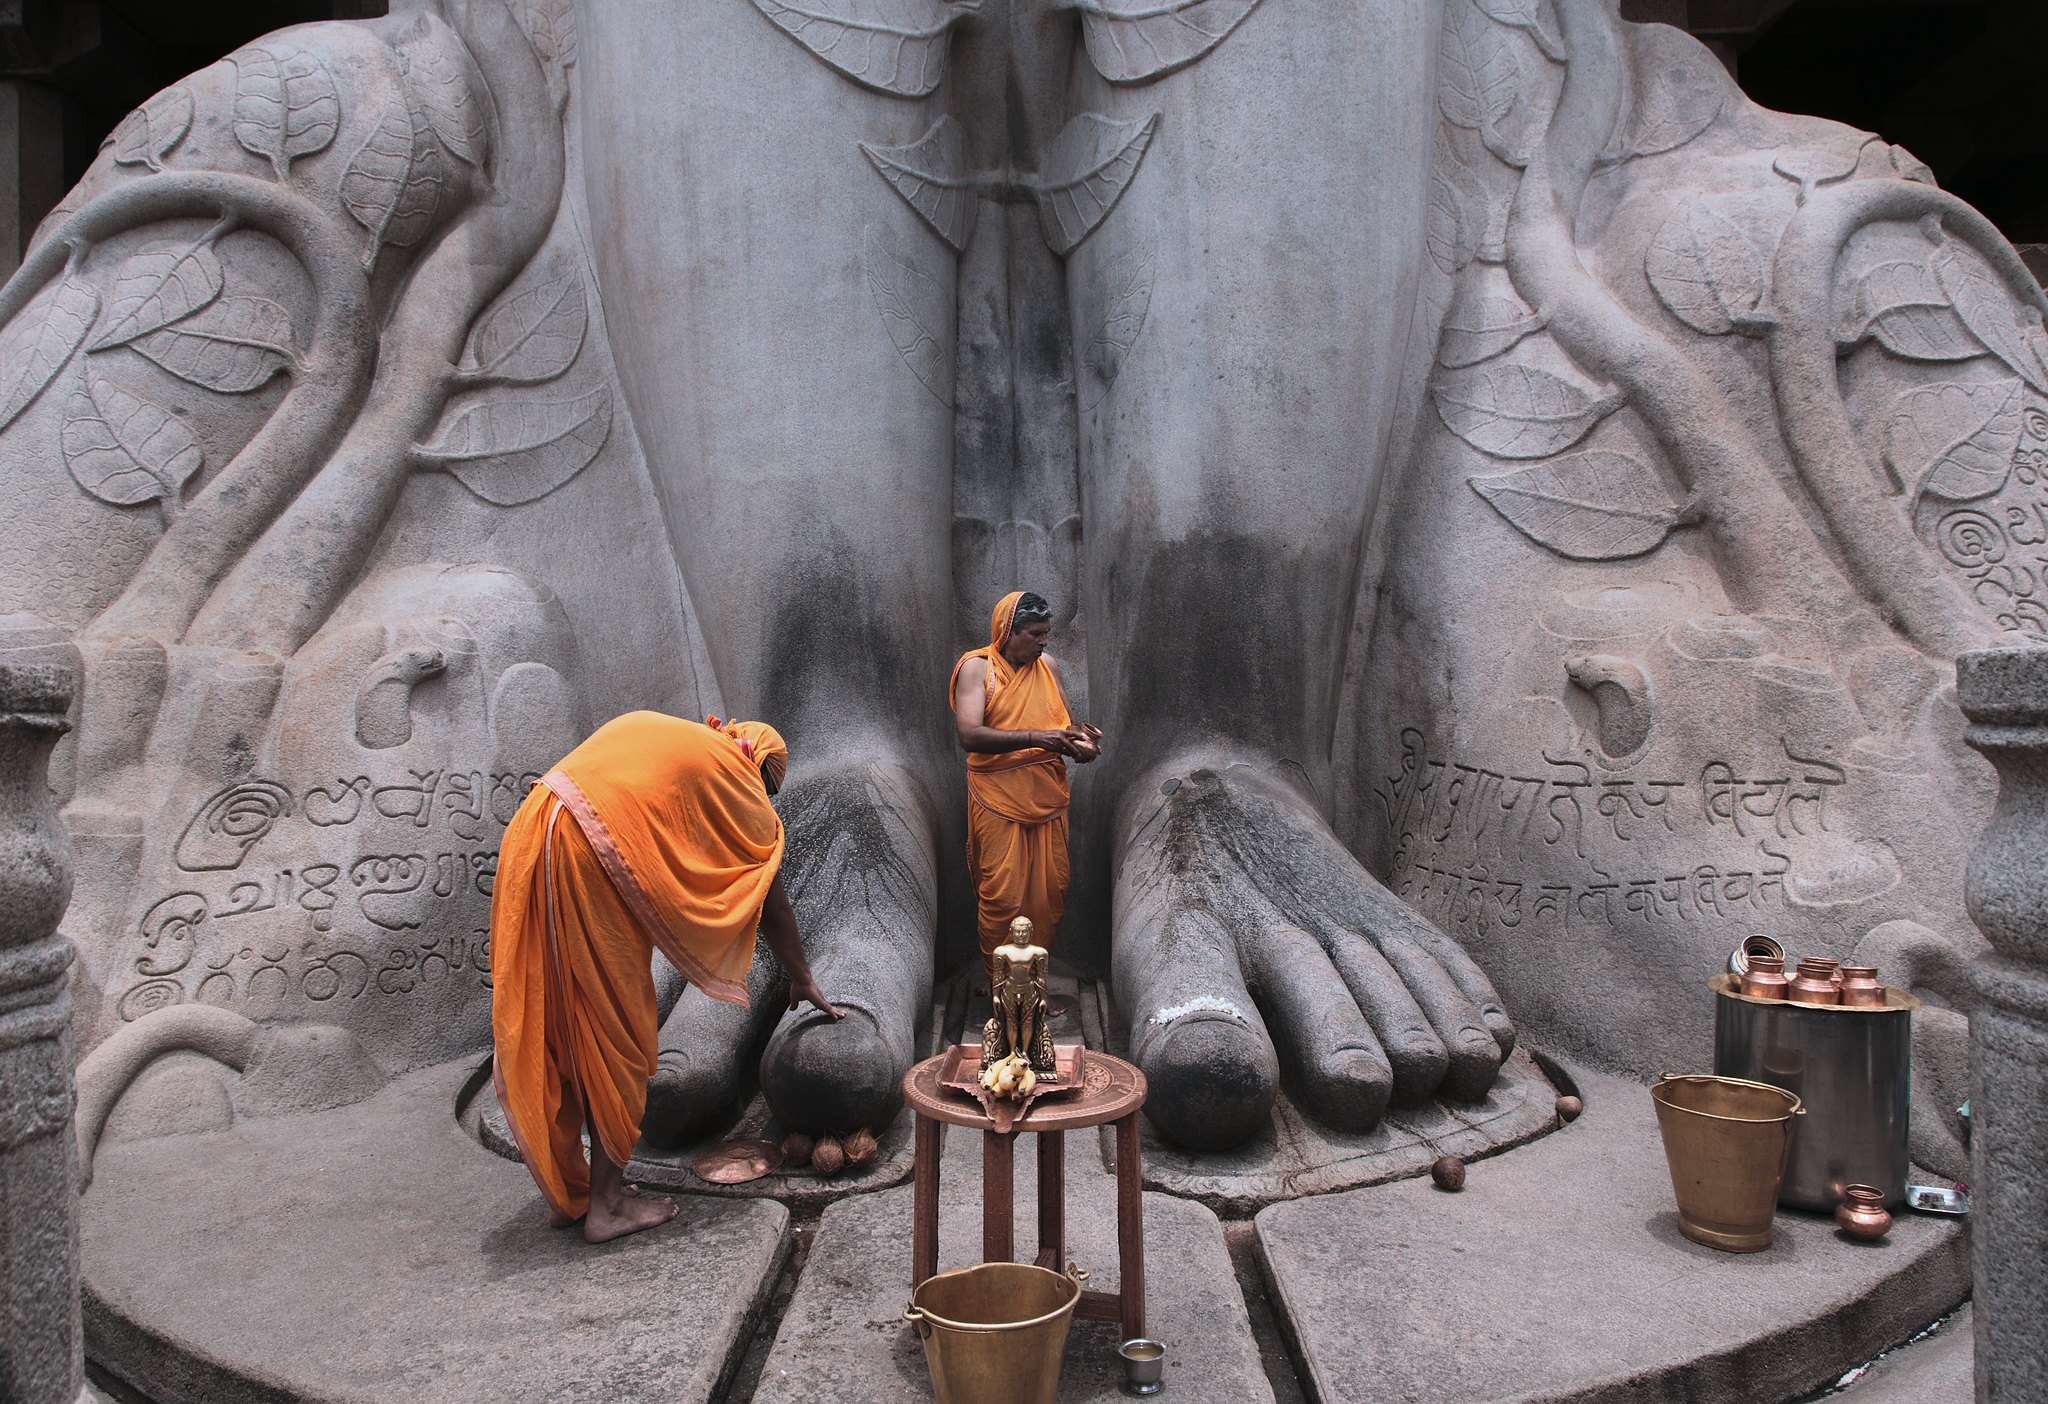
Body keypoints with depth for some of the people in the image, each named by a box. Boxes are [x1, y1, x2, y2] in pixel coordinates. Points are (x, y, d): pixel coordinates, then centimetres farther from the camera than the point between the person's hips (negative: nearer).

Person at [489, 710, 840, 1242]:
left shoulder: (651, 729, 30)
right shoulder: (742, 783, 12)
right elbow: (770, 899, 19)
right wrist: (802, 980, 32)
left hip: (529, 839, 7)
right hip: (592, 860, -7)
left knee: (551, 1024, 16)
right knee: (616, 1032, 8)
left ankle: (564, 1192, 29)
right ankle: (606, 1204, 16)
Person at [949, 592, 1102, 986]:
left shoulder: (1046, 664, 8)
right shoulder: (976, 667, -8)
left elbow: (1062, 721, 17)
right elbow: (969, 735, -19)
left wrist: (1076, 736, -8)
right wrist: (1034, 738, -27)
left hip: (1048, 798, 5)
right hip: (999, 801, -5)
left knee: (1051, 891, 9)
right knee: (1001, 896, -1)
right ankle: (1000, 981, 15)